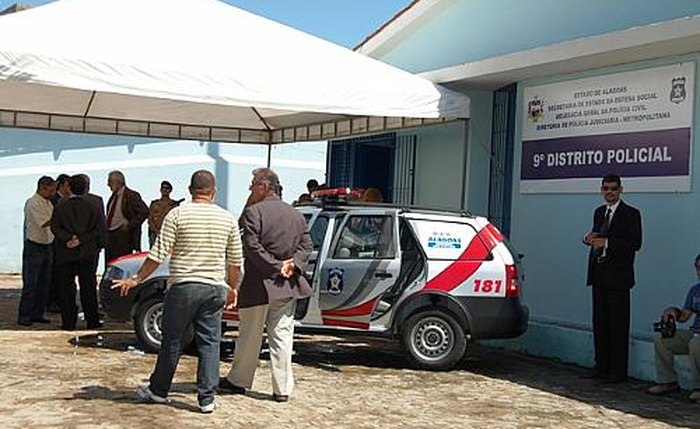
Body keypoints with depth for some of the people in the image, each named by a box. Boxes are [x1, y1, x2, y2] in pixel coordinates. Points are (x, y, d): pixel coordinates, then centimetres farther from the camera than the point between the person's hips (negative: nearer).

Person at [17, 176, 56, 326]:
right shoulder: (33, 203, -14)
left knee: (44, 282, 10)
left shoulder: (48, 203, 12)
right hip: (34, 246, -8)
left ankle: (37, 314, 18)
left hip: (47, 245, 8)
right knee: (30, 283, -5)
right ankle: (24, 316, 2)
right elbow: (44, 223, -23)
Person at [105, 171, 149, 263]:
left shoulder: (131, 195, -9)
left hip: (123, 236, -8)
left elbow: (144, 212, -15)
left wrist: (129, 225, -15)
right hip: (109, 235, 8)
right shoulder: (113, 196, 15)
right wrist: (106, 222, 11)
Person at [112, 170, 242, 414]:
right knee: (210, 344, 5)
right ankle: (207, 398, 5)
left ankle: (158, 391, 23)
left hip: (183, 286, -2)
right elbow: (235, 261, 9)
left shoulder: (177, 215, -5)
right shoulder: (228, 219, 5)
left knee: (172, 341, 10)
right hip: (215, 289, 2)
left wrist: (137, 279, 3)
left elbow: (158, 254, -7)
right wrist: (233, 288, 22)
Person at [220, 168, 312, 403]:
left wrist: (275, 267, -13)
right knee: (282, 336, 7)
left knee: (250, 336, 8)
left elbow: (252, 247, -18)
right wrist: (291, 264, -5)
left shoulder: (253, 212, -10)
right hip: (287, 286, 5)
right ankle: (282, 388, 8)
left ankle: (238, 380, 22)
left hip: (259, 285, -5)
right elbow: (306, 246, 7)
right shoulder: (296, 214, 10)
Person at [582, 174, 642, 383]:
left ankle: (618, 371, 2)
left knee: (618, 324, -3)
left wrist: (606, 243, -20)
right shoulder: (599, 212, 16)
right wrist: (589, 238, 0)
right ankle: (602, 366, 19)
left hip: (618, 276, -7)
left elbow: (635, 243, -14)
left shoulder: (631, 214, -5)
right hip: (599, 274, 7)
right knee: (599, 322, 10)